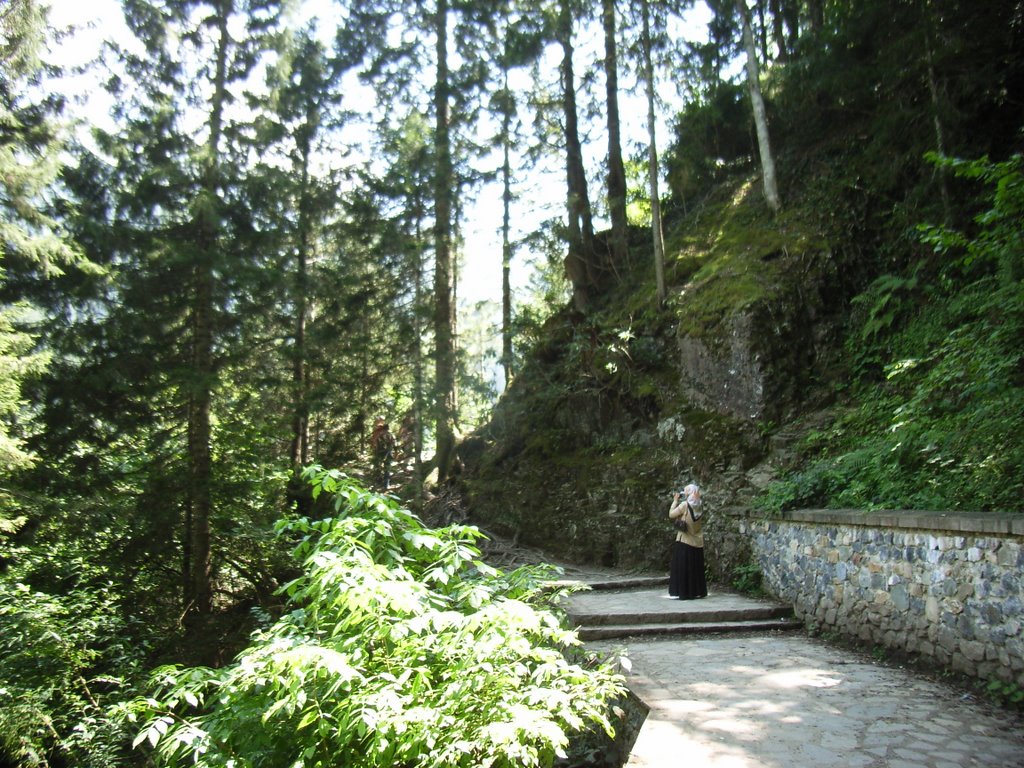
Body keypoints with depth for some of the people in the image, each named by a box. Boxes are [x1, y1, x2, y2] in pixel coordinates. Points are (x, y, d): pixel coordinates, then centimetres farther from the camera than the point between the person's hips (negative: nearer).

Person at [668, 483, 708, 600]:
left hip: (684, 541, -6)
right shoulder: (700, 505, 3)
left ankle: (683, 593, 0)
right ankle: (698, 592, 17)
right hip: (698, 542, 6)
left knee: (682, 568, 1)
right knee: (696, 568, 13)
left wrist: (675, 501, 0)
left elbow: (671, 515, -8)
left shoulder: (684, 505, -15)